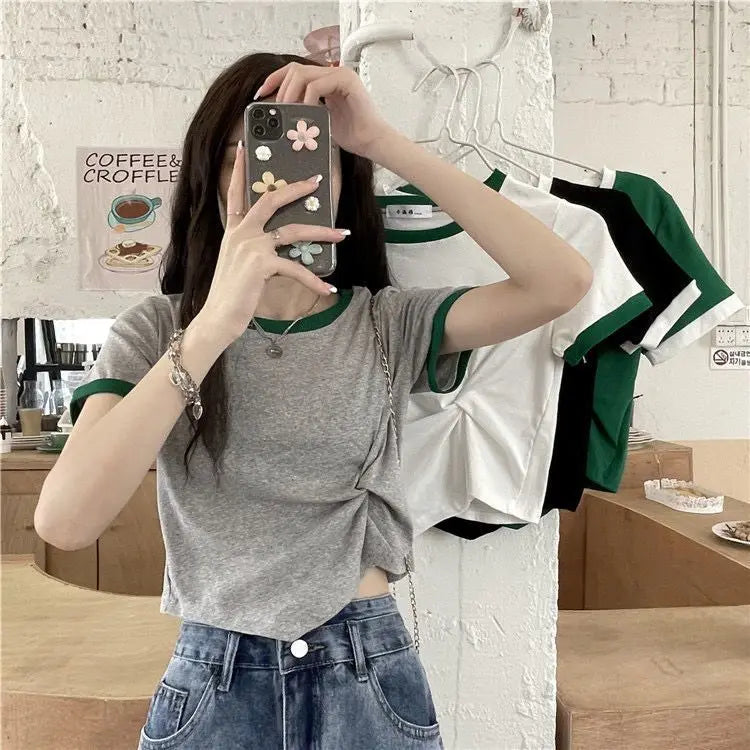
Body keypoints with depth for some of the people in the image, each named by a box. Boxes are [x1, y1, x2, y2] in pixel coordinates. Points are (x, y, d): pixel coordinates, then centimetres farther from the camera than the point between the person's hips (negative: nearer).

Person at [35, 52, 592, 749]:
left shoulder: (391, 325, -4)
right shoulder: (156, 331, -6)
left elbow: (563, 281, -18)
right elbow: (63, 520, -20)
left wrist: (387, 141, -21)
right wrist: (216, 323, -30)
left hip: (367, 672, 1)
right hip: (212, 683, 0)